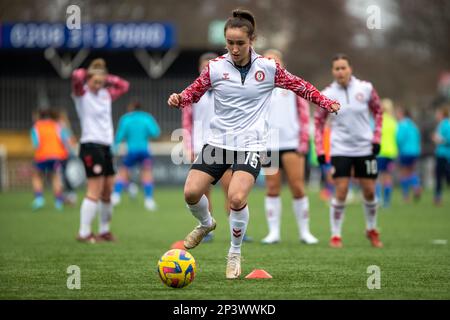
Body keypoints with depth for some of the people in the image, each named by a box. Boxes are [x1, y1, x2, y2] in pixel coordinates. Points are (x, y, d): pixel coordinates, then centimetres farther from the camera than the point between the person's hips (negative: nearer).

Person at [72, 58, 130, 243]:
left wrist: (106, 78, 13)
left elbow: (124, 86, 27)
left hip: (105, 147, 7)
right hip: (91, 146, -7)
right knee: (94, 191, -13)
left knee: (107, 191, 8)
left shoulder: (106, 95, 15)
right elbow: (77, 76, -23)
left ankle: (104, 231, 18)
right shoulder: (82, 94, -4)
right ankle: (84, 233, -12)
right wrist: (89, 74, -2)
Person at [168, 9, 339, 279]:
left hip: (251, 145, -2)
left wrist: (326, 102, 5)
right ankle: (206, 224, 29)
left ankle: (235, 253, 2)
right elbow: (194, 93, 9)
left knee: (237, 198, -23)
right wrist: (179, 99, -12)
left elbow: (299, 86, 10)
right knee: (191, 192, -8)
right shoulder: (215, 67, -1)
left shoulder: (269, 68, -3)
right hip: (219, 142, 3)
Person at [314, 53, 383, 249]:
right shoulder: (327, 94, -5)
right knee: (341, 192, -10)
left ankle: (372, 229, 28)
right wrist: (319, 150, -1)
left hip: (365, 148, 1)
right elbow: (318, 121, 5)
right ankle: (335, 235, 2)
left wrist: (376, 138, 1)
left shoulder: (365, 88, -4)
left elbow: (377, 112, 9)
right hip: (341, 149, -1)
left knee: (369, 191, 5)